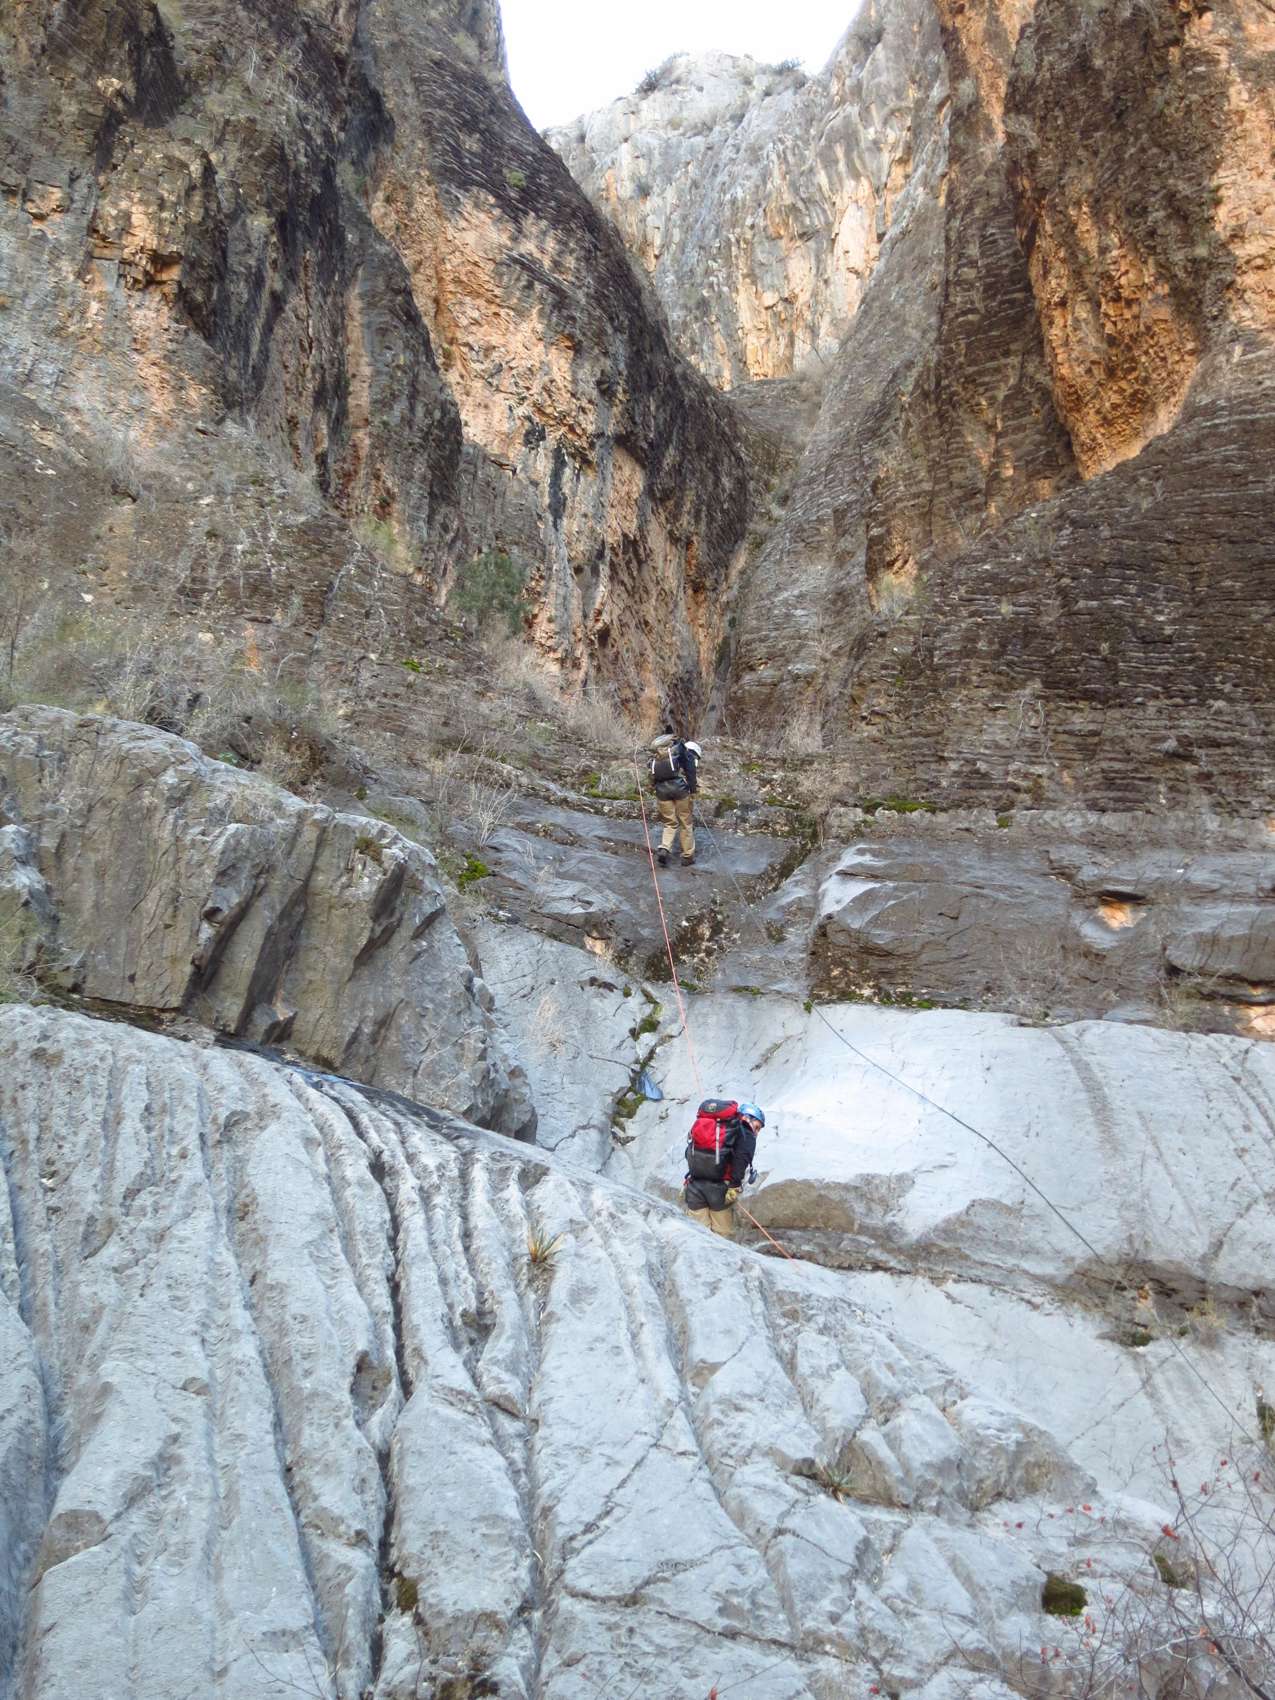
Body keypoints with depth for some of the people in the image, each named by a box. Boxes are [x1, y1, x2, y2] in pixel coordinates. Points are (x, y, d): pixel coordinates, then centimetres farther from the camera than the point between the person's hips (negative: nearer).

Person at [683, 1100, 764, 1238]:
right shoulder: (746, 1134, 5)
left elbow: (689, 1153, 21)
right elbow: (742, 1160, -13)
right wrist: (735, 1186, -15)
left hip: (694, 1186, 5)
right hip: (719, 1188, -5)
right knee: (723, 1235, 5)